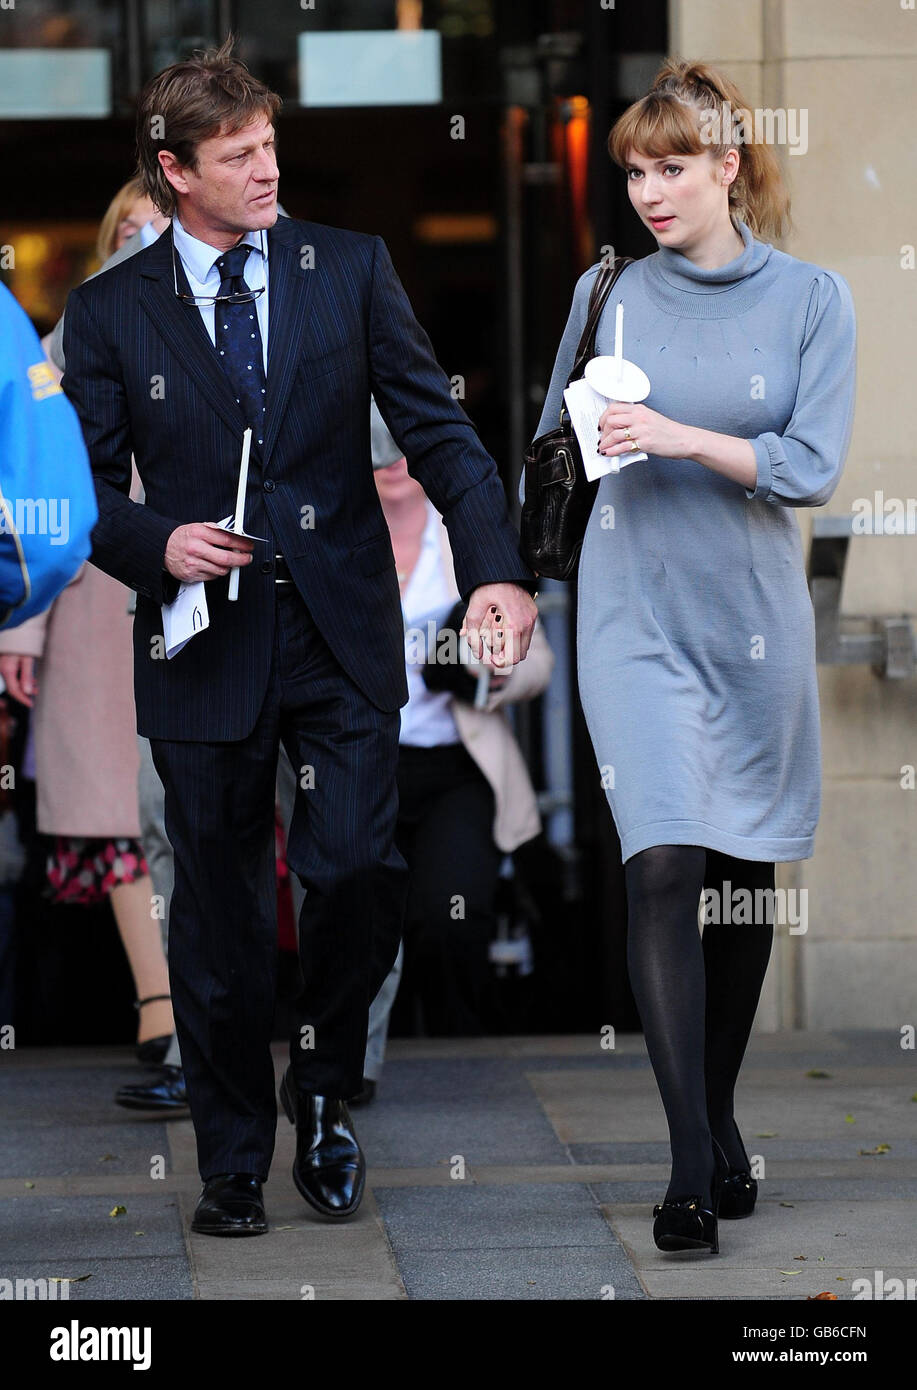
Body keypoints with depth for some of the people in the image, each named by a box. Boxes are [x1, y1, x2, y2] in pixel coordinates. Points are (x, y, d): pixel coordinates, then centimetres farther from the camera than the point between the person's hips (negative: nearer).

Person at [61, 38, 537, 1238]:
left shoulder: (351, 270, 4)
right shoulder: (112, 313, 2)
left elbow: (438, 431, -1)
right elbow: (89, 492, 6)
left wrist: (494, 570, -15)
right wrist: (157, 541, -16)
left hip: (343, 637, 0)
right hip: (204, 644, 0)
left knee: (361, 874, -11)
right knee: (219, 915, 6)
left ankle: (324, 1086, 18)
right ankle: (234, 1164, 20)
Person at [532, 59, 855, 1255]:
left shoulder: (810, 299, -1)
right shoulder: (610, 293, 4)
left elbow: (811, 469, -9)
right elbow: (552, 442, 15)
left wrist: (683, 437, -20)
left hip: (754, 616, 1)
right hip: (636, 617, 0)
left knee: (746, 875, 9)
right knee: (664, 868, -14)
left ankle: (721, 1122, 26)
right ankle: (693, 1167, -16)